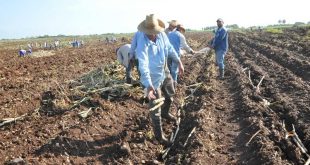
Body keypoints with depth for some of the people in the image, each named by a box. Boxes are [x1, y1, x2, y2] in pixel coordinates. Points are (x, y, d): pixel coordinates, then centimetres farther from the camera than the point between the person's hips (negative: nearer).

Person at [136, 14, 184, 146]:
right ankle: (159, 135, 15)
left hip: (164, 72, 7)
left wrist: (179, 62, 6)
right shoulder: (142, 44, -31)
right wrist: (149, 86, -49)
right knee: (155, 108, 0)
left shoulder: (161, 34, -12)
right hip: (153, 77, -7)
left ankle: (165, 113, 58)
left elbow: (170, 48, 4)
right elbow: (143, 66, -39)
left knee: (170, 94, 28)